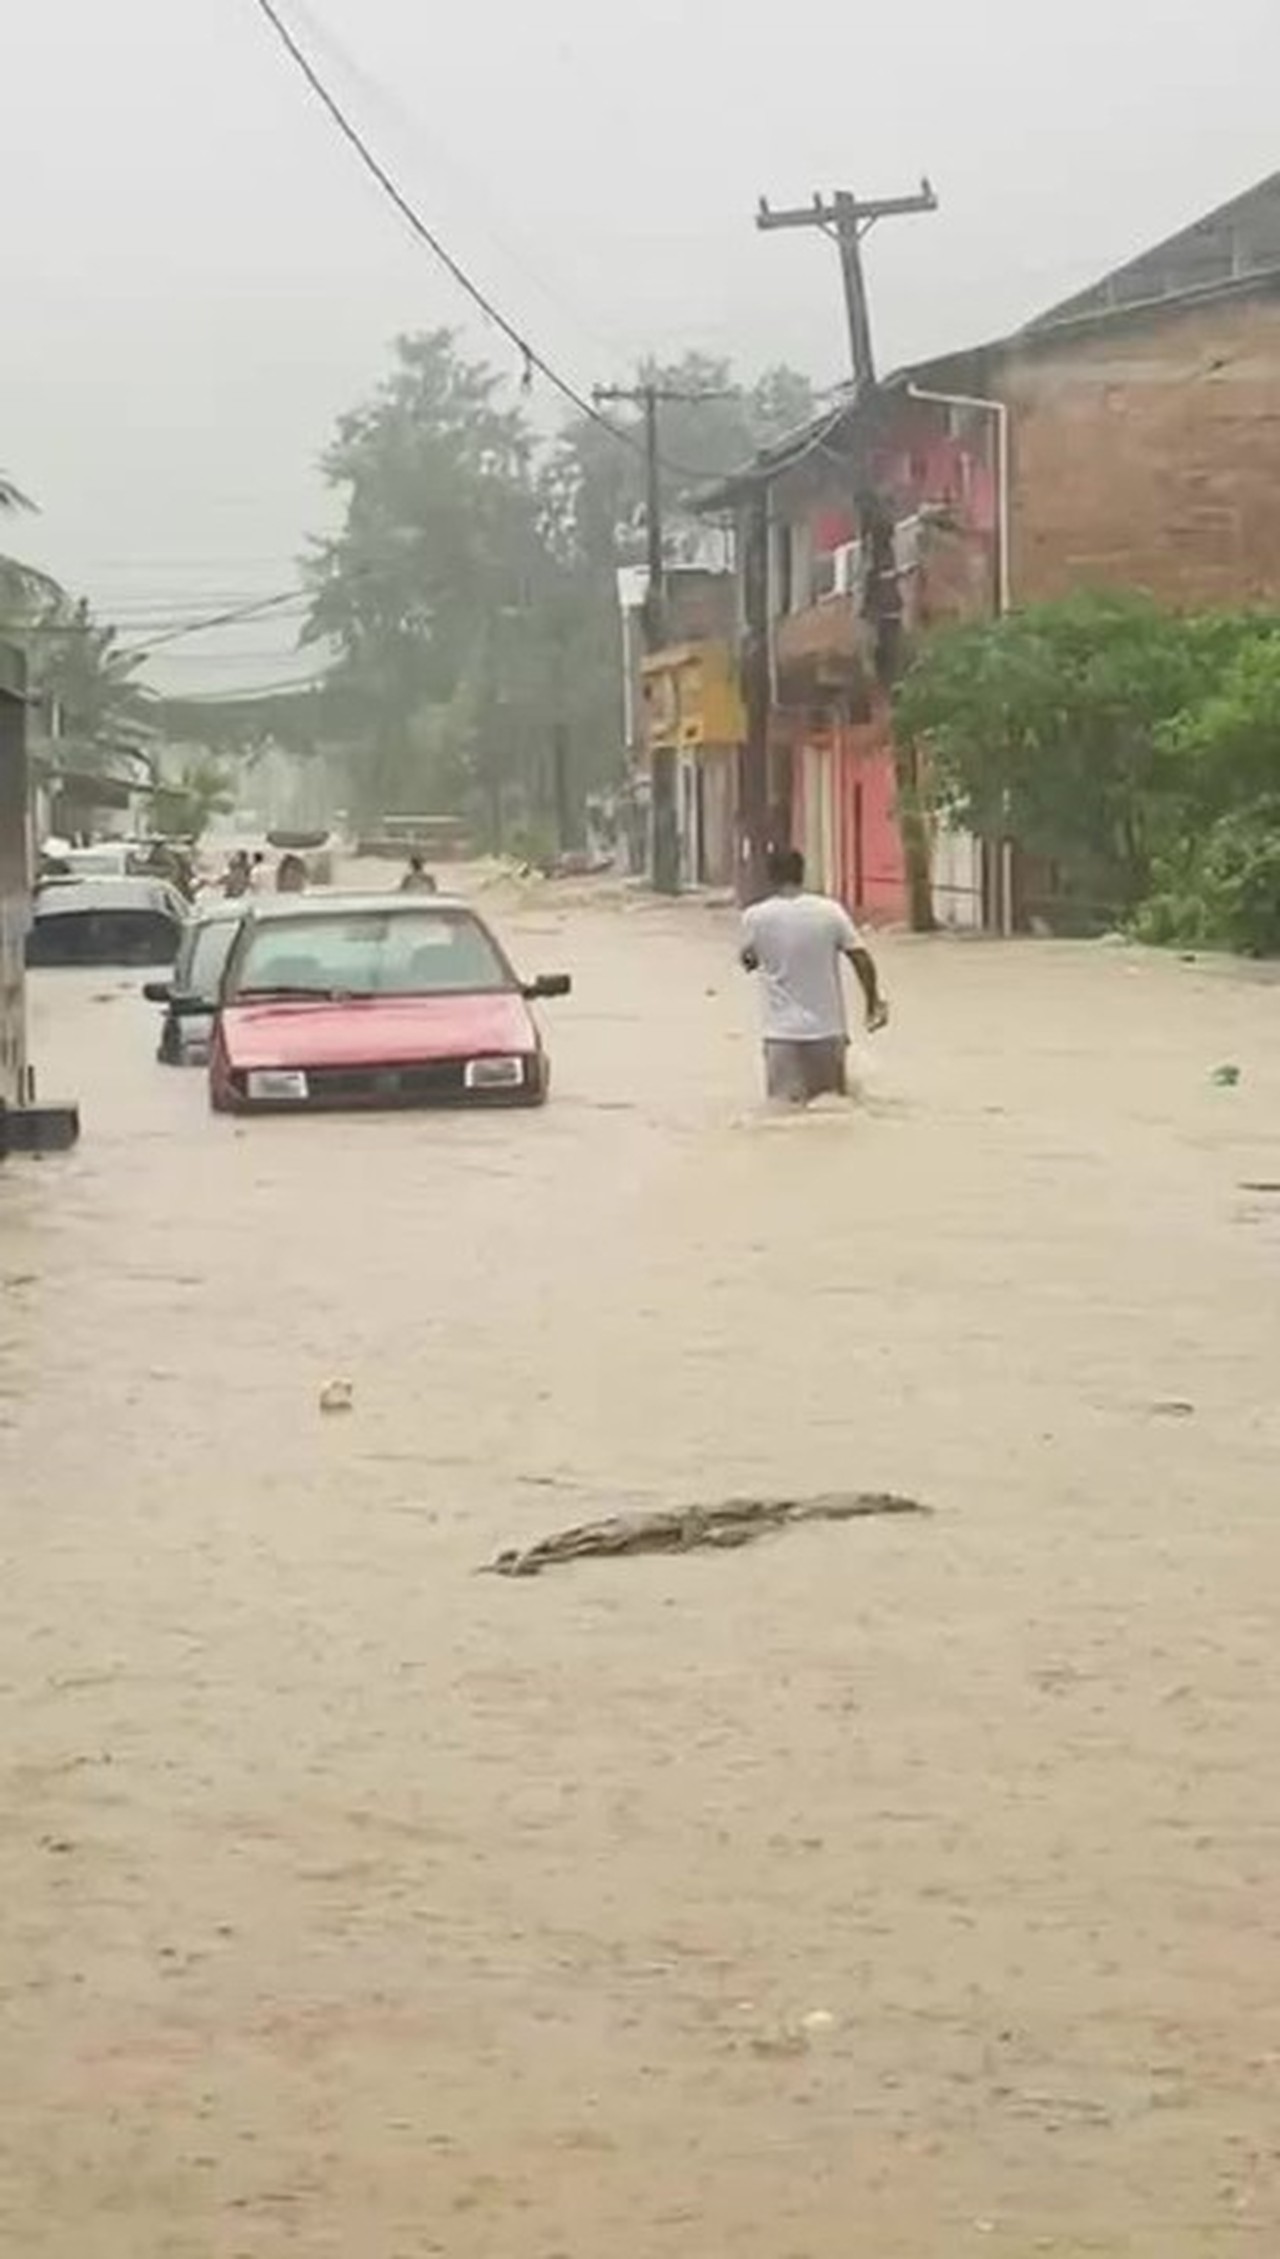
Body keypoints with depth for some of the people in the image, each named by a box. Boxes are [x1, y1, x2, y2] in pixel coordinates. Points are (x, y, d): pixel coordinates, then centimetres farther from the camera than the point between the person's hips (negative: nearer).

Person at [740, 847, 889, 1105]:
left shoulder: (755, 917, -5)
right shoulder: (830, 911, -5)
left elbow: (749, 960, 12)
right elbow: (861, 958, -3)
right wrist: (874, 1002, 10)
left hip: (782, 1034, -1)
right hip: (827, 1030, 1)